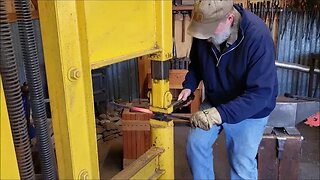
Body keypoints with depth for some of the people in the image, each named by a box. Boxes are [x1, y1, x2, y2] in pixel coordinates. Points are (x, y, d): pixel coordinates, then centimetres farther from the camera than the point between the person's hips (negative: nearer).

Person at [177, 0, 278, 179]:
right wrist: (189, 86, -12)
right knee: (196, 144, 5)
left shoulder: (258, 37, -31)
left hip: (251, 110, -4)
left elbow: (261, 93, -34)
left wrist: (221, 114, -42)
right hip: (214, 102, 5)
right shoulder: (204, 30, -14)